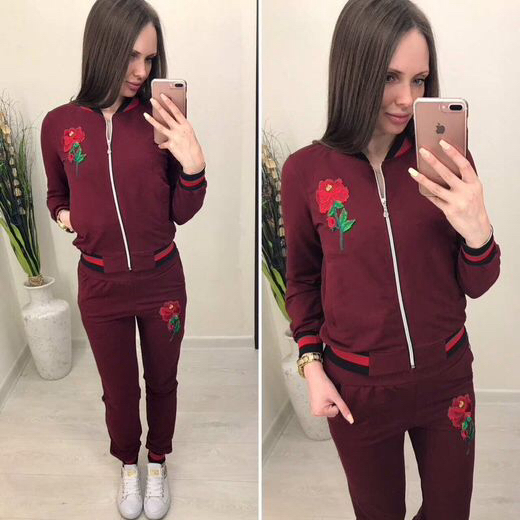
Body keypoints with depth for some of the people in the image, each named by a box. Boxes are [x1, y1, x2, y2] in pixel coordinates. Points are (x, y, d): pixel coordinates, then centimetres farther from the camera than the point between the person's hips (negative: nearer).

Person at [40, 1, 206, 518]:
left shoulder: (160, 120, -11)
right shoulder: (59, 123, -8)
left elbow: (181, 213, -7)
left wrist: (192, 164, -23)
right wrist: (65, 217, -9)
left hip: (161, 282, 0)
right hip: (100, 286, 1)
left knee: (162, 382, 20)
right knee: (119, 390, 19)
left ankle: (158, 464, 46)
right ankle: (128, 466, 47)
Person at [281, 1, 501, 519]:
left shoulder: (448, 160, -9)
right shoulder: (306, 170, -12)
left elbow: (476, 286, -5)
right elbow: (303, 280, 2)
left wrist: (477, 230, -24)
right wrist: (311, 367, -4)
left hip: (446, 378, 2)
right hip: (358, 388, -1)